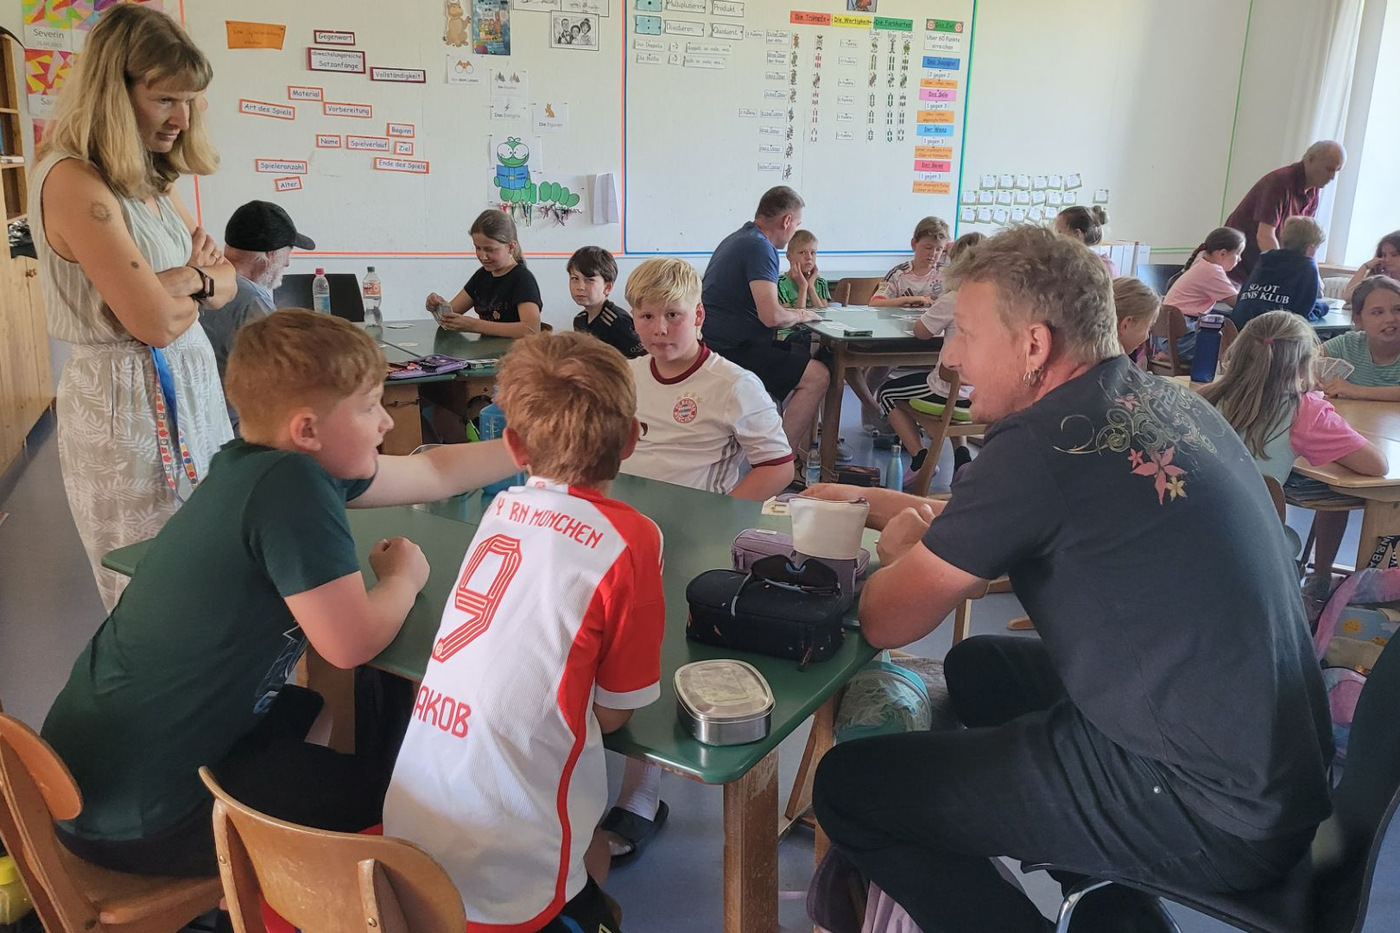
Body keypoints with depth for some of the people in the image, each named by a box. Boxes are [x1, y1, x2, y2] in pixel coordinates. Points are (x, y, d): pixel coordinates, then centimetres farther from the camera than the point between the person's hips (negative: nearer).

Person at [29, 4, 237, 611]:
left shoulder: (150, 184, 10)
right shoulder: (74, 182, -17)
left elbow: (225, 279, 12)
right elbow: (157, 322, -21)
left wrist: (186, 280, -10)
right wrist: (194, 279, -1)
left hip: (192, 389, 8)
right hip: (129, 406, -8)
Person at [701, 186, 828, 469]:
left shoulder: (741, 238, 18)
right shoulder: (760, 247, -16)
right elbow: (771, 316, -26)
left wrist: (794, 311, 23)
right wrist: (800, 315, -5)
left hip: (724, 340, 11)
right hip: (732, 348, -11)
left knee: (812, 355, 20)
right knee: (816, 375, -18)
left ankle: (803, 453, 19)